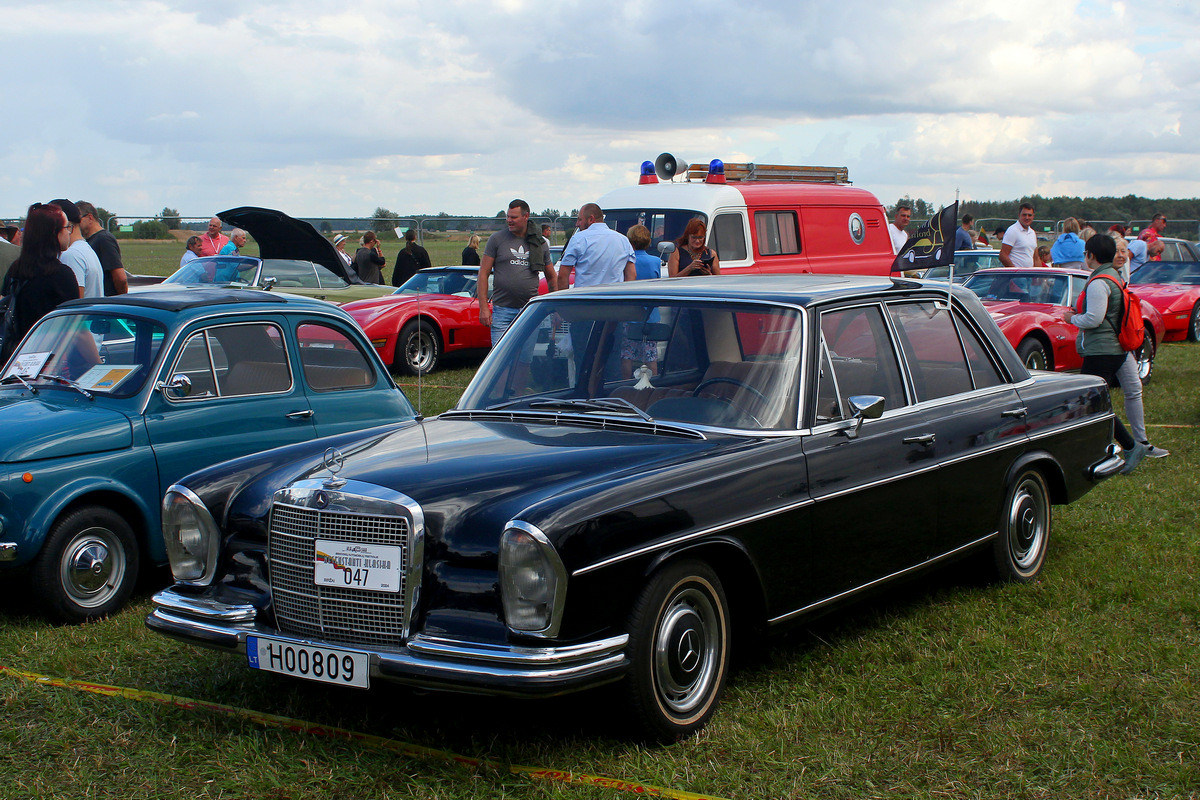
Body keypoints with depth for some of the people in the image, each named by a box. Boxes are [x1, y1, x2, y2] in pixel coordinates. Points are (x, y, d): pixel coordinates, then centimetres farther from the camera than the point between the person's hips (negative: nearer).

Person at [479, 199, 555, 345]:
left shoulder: (539, 243, 10)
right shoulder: (496, 239, 3)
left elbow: (552, 278, 18)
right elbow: (483, 274, 2)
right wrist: (483, 308, -7)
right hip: (502, 309, -2)